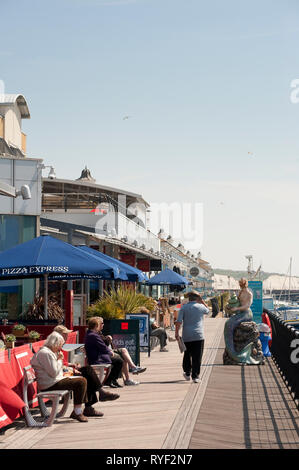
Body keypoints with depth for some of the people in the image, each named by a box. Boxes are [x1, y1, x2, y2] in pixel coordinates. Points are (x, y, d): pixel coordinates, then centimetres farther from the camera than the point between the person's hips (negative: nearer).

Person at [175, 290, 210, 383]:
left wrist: (177, 334, -1)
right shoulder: (201, 307, 1)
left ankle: (187, 373, 26)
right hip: (198, 336, -2)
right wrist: (202, 301, 23)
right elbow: (208, 310, 25)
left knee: (187, 355, 18)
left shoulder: (184, 308, 2)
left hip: (186, 336, 2)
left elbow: (178, 322, -7)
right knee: (197, 357, 1)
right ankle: (195, 376, -1)